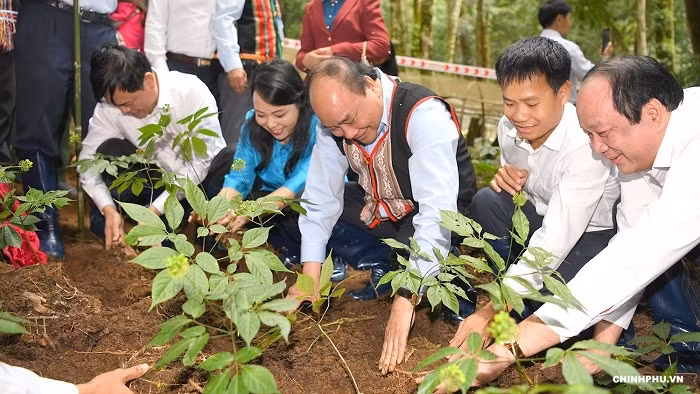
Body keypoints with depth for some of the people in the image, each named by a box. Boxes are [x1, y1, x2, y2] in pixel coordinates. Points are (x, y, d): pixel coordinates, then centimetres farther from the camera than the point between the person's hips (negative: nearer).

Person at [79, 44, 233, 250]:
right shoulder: (110, 106, -16)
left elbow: (201, 160, -26)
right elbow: (88, 158, -13)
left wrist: (155, 209, -31)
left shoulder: (192, 91, -26)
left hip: (202, 175, -2)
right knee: (108, 152, -22)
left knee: (233, 164, -34)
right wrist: (108, 209, -29)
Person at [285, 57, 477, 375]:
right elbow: (322, 198, -11)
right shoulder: (335, 118, -14)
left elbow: (437, 212, -39)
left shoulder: (425, 116, -33)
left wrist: (405, 300, -45)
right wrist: (310, 277, -20)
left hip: (433, 215, -6)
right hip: (378, 207, 6)